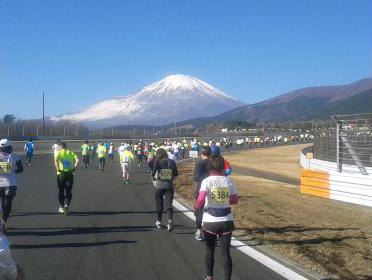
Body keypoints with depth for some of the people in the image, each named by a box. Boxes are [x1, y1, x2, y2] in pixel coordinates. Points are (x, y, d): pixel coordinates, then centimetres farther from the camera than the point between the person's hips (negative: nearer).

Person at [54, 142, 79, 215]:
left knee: (61, 191, 13)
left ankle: (61, 207, 21)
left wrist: (58, 169, -13)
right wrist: (74, 168, -3)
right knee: (68, 191, 6)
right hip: (70, 174, 1)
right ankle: (66, 205, -16)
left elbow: (56, 160, -18)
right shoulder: (71, 153, 9)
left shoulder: (58, 153, 2)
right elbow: (77, 160, -5)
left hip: (61, 174, -1)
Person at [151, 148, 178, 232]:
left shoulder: (157, 161, -9)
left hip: (159, 185, -1)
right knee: (169, 204, 1)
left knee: (159, 204, 14)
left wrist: (153, 178, 3)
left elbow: (153, 172, -17)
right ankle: (170, 220, -20)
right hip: (169, 185, 1)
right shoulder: (172, 162, 1)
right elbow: (175, 174, 3)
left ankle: (159, 222, 26)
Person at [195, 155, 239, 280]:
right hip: (226, 221, 1)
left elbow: (201, 199, -21)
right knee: (226, 252, 6)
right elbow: (235, 200, 4)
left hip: (210, 222, -1)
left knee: (210, 250, 19)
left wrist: (197, 206, -1)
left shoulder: (207, 181, -10)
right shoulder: (228, 181, -1)